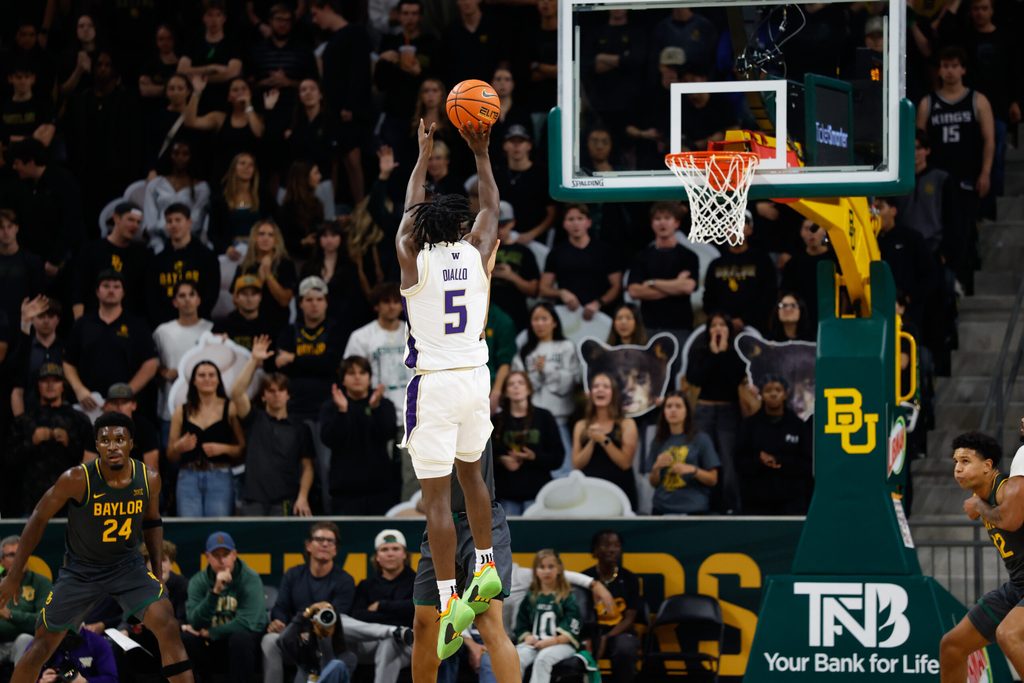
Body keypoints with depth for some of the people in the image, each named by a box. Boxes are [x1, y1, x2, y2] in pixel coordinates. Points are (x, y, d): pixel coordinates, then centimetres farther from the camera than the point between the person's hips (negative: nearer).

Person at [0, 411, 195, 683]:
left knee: (168, 628, -18)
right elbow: (38, 519, -10)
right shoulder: (77, 479, -23)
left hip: (128, 566, 1)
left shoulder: (149, 479, -12)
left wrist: (157, 574, 6)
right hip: (80, 569, -1)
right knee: (43, 644, 5)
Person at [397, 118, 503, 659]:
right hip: (475, 377, 4)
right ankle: (486, 569, 34)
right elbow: (492, 207, 19)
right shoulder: (477, 254, 0)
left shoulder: (413, 259, -5)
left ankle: (450, 604, -12)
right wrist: (480, 153, 25)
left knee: (435, 493, -5)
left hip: (433, 384, -4)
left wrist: (424, 157, 26)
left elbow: (409, 211, 15)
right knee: (470, 472, 26)